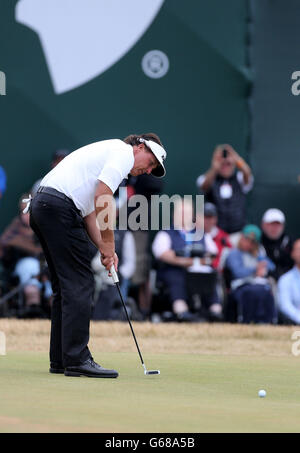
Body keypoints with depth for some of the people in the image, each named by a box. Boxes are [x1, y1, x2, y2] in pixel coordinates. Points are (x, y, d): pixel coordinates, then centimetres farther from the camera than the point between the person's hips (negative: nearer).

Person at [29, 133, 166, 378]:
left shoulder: (107, 152, 28)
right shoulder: (123, 153, -2)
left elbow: (91, 211, 24)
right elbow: (103, 197, -15)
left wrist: (104, 248, 12)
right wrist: (108, 245, -8)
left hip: (41, 206, 10)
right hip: (59, 206, -10)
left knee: (66, 286, 13)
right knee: (79, 284, -8)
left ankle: (60, 359, 14)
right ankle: (77, 359, -10)